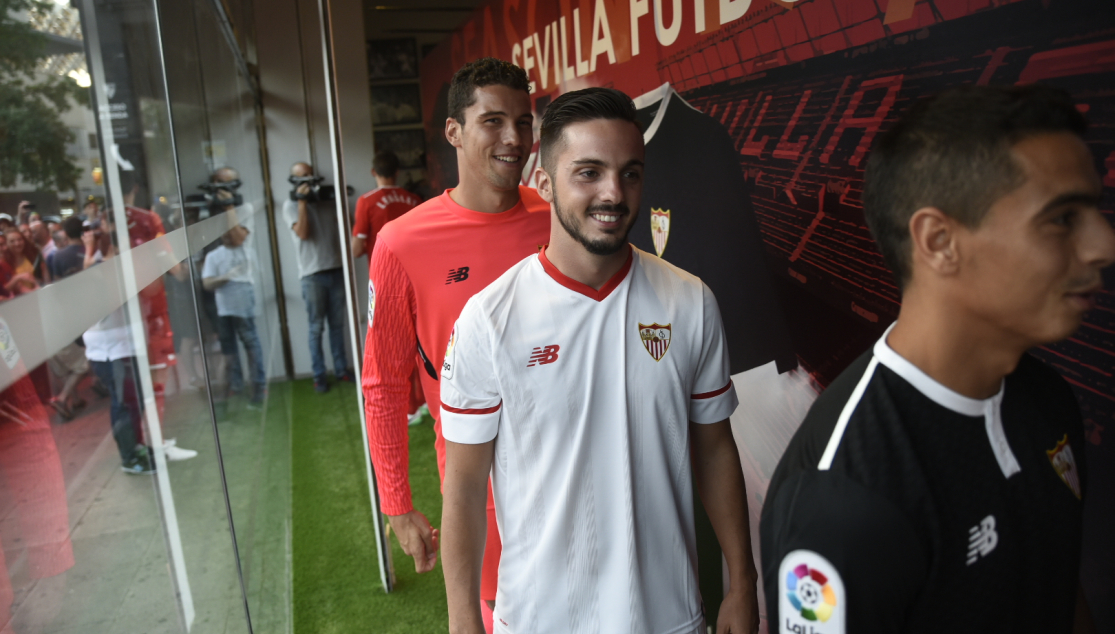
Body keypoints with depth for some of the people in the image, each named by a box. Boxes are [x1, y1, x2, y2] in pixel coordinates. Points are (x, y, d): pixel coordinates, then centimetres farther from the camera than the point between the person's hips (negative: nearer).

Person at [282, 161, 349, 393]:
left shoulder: (327, 200, 13)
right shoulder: (291, 205, 1)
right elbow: (303, 233, -13)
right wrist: (302, 202, -12)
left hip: (336, 270, 4)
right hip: (312, 274, -4)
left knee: (337, 324, 9)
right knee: (316, 328, 1)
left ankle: (340, 369, 18)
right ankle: (319, 375, 7)